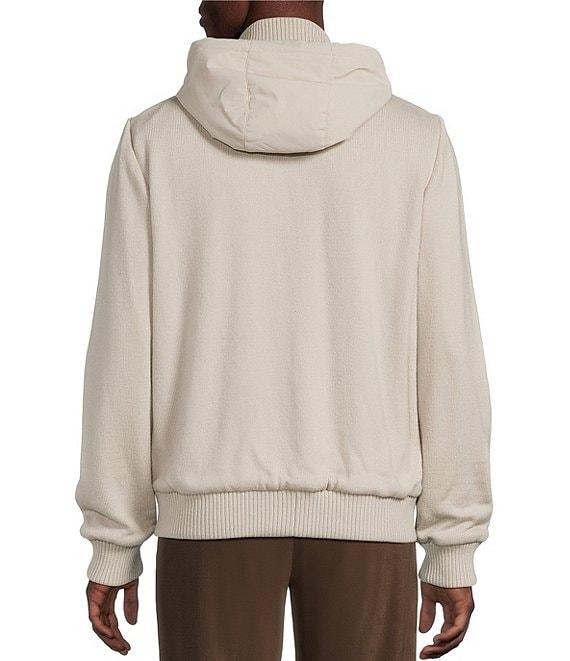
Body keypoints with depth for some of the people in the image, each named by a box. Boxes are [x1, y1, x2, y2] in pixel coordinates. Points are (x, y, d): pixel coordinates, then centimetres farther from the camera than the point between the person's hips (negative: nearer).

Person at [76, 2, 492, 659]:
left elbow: (124, 351, -2)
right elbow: (448, 354, -3)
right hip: (360, 514, 0)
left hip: (214, 510, 0)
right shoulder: (416, 139, -1)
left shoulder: (155, 137, -1)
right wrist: (455, 550, 5)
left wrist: (113, 545, 6)